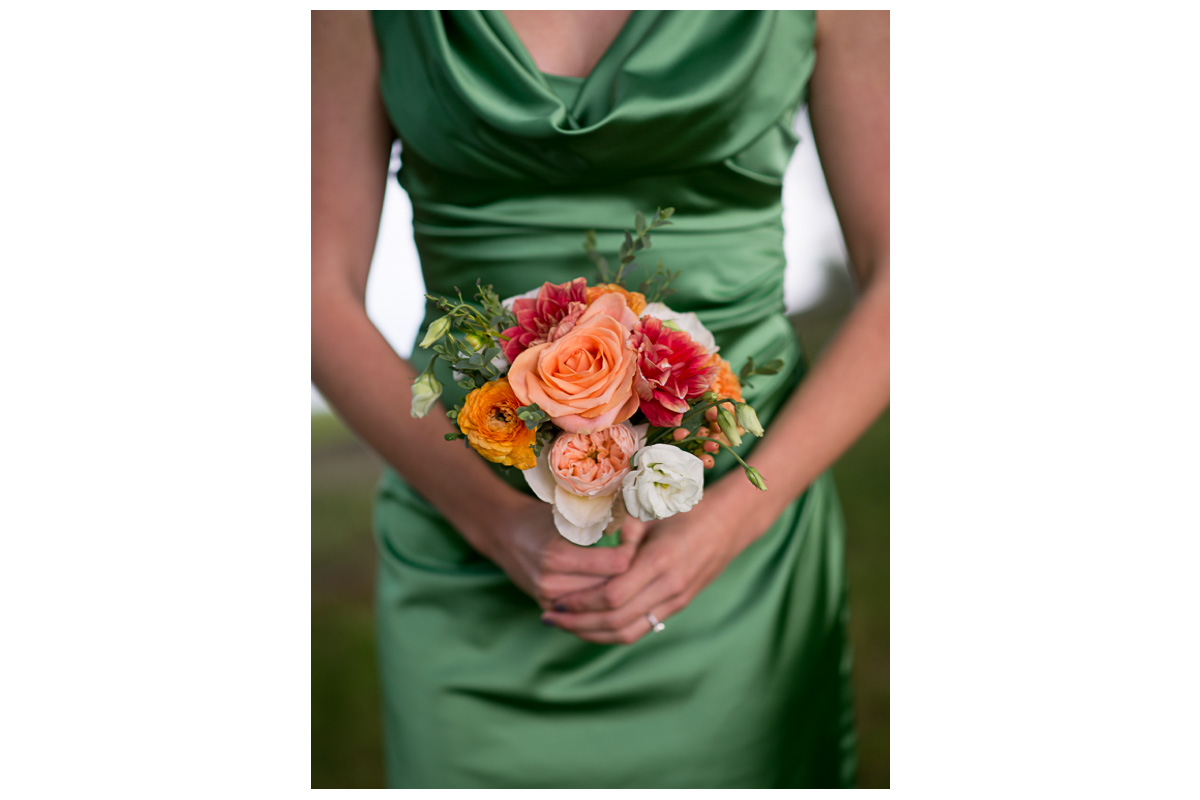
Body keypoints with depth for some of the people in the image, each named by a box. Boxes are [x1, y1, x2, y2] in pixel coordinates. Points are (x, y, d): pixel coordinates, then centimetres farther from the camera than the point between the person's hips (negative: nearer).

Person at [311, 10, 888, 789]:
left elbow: (898, 278, -3)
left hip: (731, 549, 0)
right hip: (472, 541, 1)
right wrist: (497, 520, -16)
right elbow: (323, 294, -3)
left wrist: (734, 517, -15)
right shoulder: (382, 17, -4)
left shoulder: (830, 9, -5)